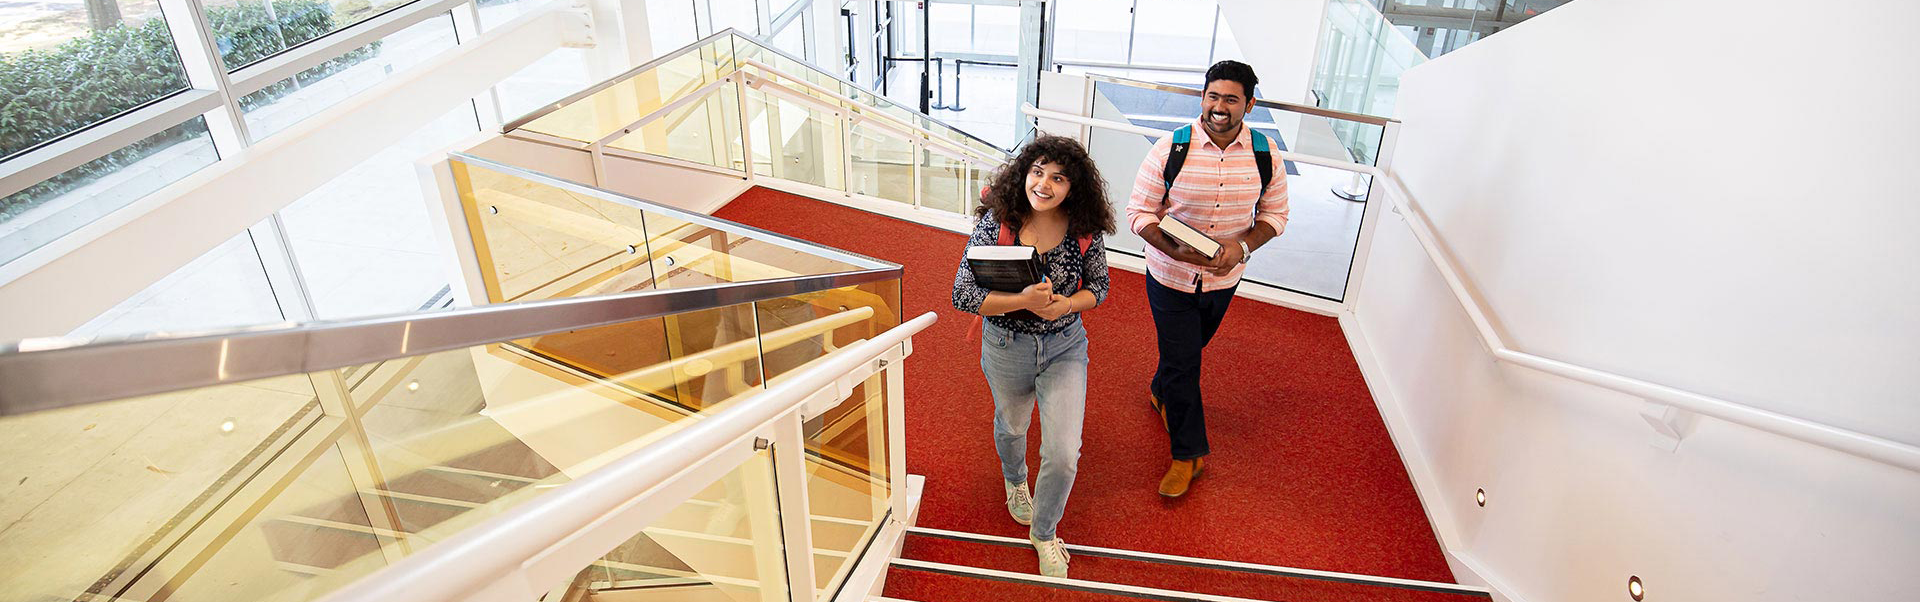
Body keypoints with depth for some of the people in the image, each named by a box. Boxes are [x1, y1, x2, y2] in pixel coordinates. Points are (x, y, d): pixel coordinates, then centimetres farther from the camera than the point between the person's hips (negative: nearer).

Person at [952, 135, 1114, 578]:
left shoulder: (1085, 230, -15)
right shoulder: (996, 223, -21)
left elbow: (1099, 285, -1)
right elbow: (962, 295, -21)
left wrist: (1066, 304, -23)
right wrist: (1023, 301, -34)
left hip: (1065, 346, 1)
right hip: (1006, 346, 0)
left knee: (1064, 453, -4)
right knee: (1012, 425, 27)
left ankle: (1044, 532, 27)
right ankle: (1015, 480, 65)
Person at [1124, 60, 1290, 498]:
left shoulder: (1264, 154, -9)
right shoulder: (1171, 149, -17)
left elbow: (1275, 214, 2)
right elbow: (1139, 212, -13)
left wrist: (1243, 246, -18)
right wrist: (1173, 249, -29)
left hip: (1223, 280, 3)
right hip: (1171, 278, -3)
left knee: (1190, 347, 25)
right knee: (1182, 364, 2)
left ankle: (1160, 391, 56)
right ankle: (1189, 453, 19)